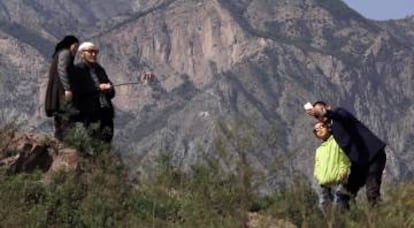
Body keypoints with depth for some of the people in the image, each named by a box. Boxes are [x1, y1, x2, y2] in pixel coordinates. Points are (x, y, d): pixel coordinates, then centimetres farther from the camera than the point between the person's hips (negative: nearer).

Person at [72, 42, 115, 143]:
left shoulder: (99, 69, 23)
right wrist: (98, 88, -12)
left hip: (106, 111, 7)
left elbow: (112, 93, 22)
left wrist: (108, 88, -2)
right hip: (90, 113, -6)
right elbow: (78, 91, -11)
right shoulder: (78, 70, 3)